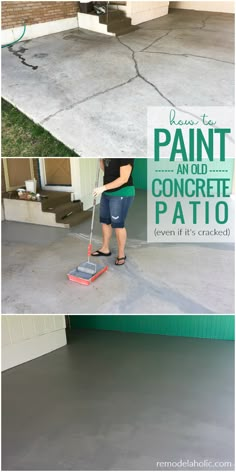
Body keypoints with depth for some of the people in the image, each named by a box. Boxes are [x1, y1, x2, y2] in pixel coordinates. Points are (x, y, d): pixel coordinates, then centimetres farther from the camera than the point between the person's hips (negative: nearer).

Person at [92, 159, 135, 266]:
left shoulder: (126, 157, -21)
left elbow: (124, 179, -24)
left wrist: (103, 188, -24)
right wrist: (101, 159, -4)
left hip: (121, 194, -9)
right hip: (107, 193, 9)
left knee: (118, 224, 0)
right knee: (105, 221, 16)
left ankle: (121, 254, 16)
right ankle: (105, 249, 33)